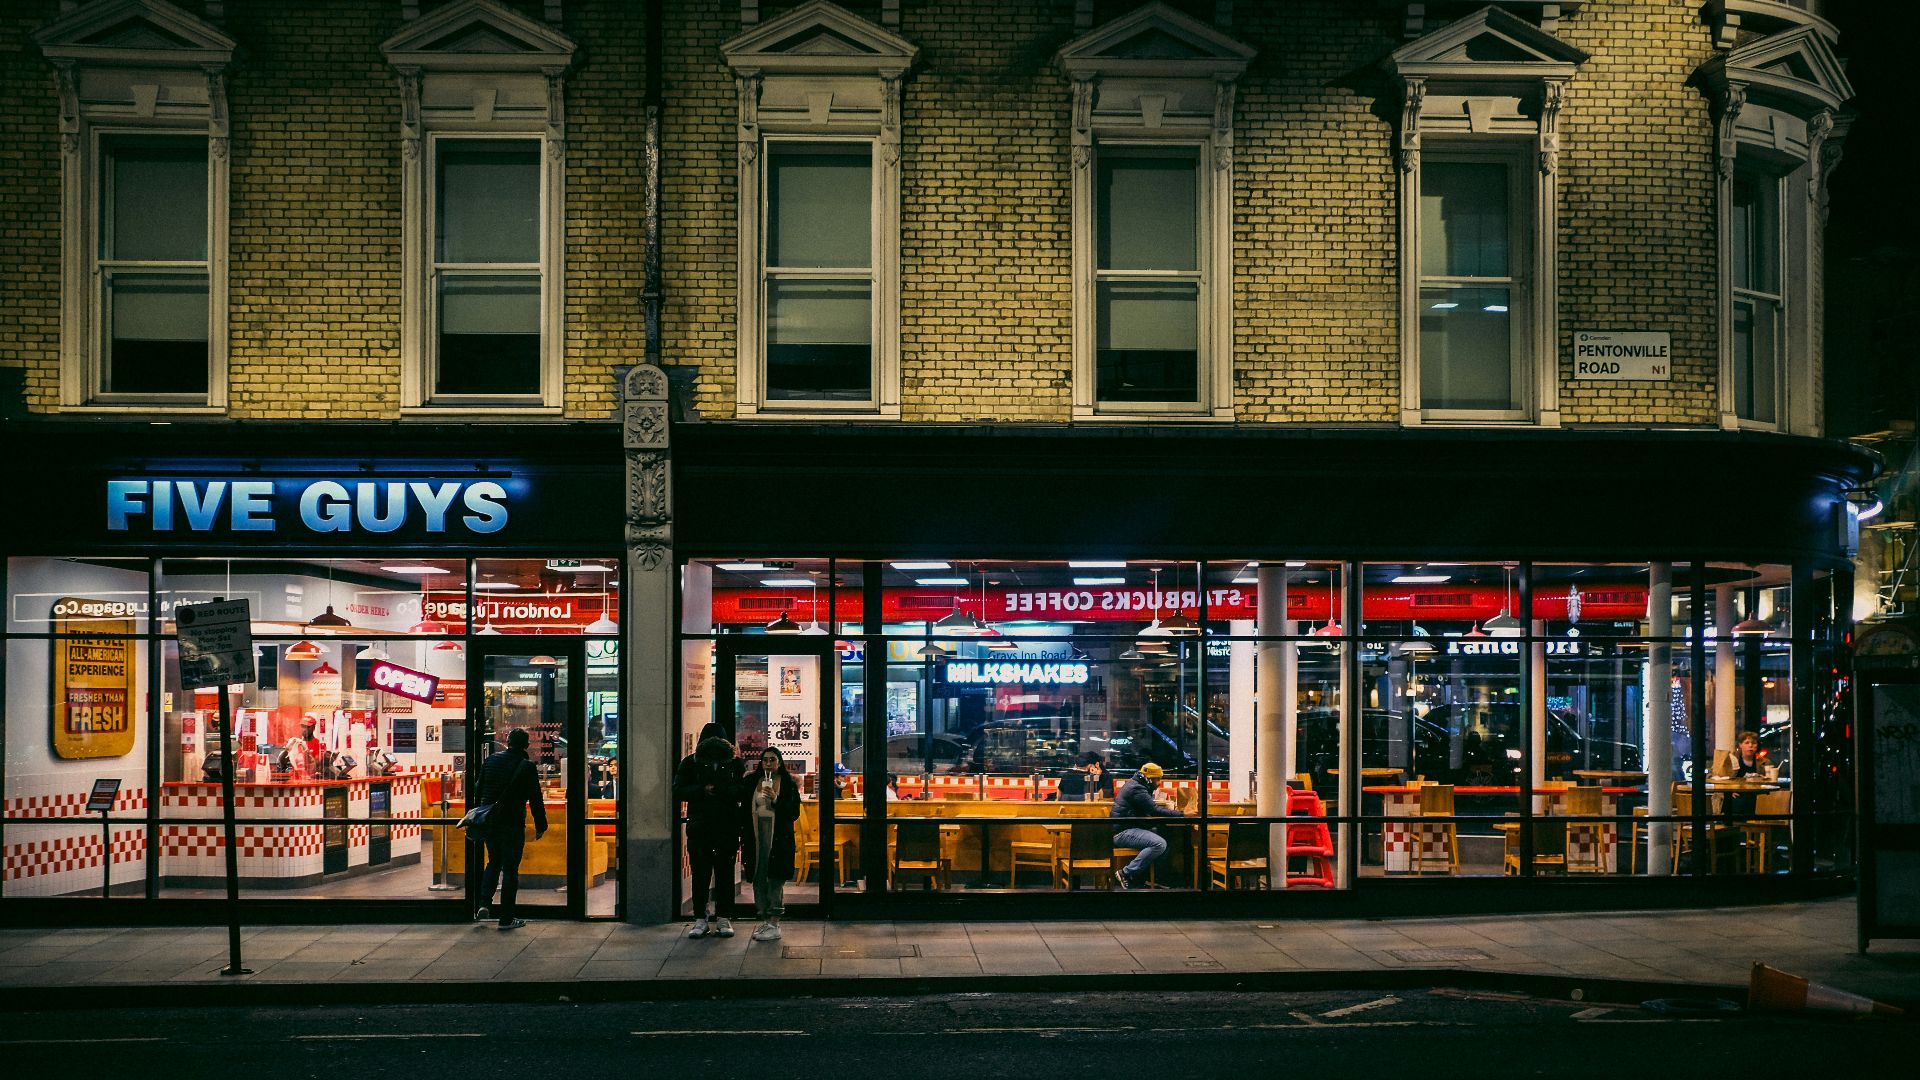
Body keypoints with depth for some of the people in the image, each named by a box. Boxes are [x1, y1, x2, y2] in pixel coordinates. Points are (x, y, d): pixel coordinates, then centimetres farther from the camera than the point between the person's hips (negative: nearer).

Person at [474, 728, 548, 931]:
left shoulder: (490, 760, 4)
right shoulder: (526, 766, -9)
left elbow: (480, 790, 11)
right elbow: (535, 799, -7)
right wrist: (540, 825, 2)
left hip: (489, 822, 4)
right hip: (513, 825, -4)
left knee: (493, 863, 22)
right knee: (510, 869, 1)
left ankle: (484, 903, 5)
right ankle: (506, 918, 3)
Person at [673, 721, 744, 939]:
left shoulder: (734, 763, 2)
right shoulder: (690, 763, 4)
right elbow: (678, 792, -3)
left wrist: (720, 790, -21)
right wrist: (703, 790, -16)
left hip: (728, 827, 0)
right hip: (699, 828, 0)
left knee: (725, 873, 5)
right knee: (700, 874, 3)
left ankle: (724, 919, 13)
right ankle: (700, 920, 10)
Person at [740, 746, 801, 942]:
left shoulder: (788, 784, 0)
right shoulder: (751, 782, 8)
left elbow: (794, 814, -4)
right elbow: (744, 807, 11)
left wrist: (775, 799, -16)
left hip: (779, 838, -4)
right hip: (757, 836, 4)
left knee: (776, 879, -6)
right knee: (759, 878, 6)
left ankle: (774, 925, -4)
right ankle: (764, 920, 16)